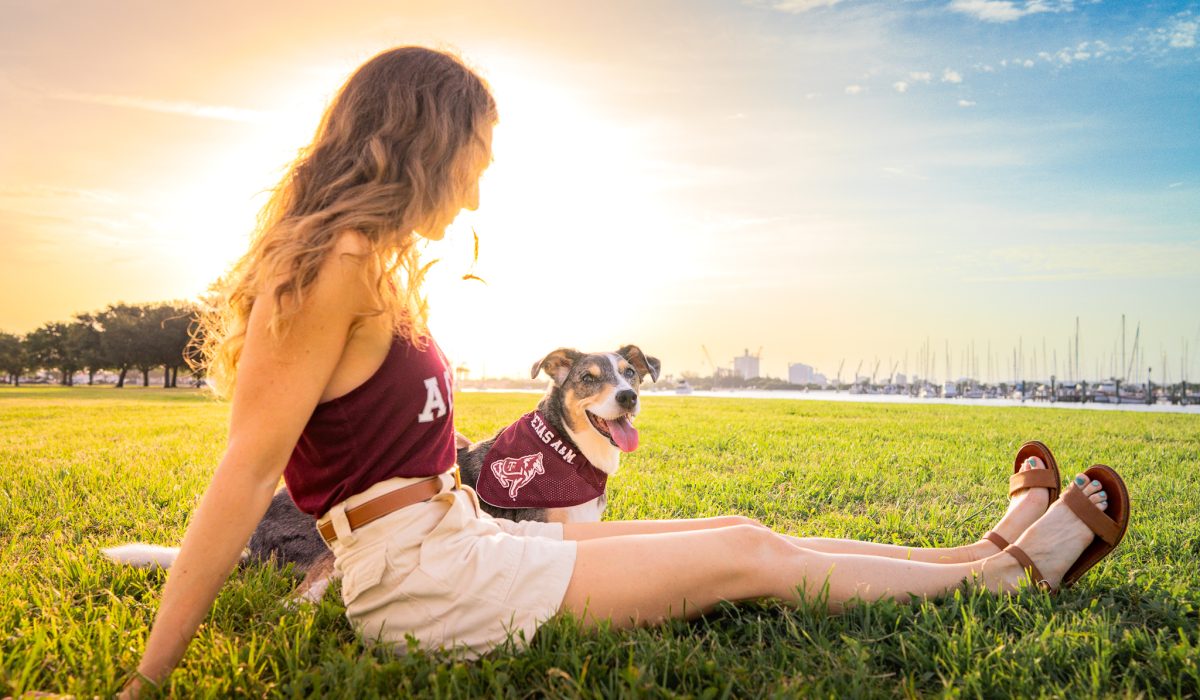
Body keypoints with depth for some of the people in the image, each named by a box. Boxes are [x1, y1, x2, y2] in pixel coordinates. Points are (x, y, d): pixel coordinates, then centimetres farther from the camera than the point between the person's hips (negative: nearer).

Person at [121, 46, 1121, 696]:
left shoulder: (366, 265, 11)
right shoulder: (337, 261, -18)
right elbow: (246, 473, -20)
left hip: (458, 544, 9)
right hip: (420, 577, -9)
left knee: (739, 533, 8)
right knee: (748, 559, -3)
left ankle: (980, 551, 20)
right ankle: (1003, 573, 14)